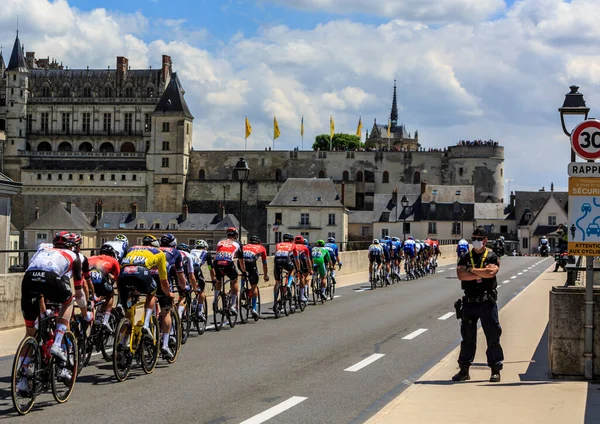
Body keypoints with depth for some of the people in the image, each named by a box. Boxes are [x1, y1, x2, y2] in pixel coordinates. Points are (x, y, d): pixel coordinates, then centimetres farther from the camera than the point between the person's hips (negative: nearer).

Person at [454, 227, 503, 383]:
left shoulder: (492, 257, 2)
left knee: (493, 336, -1)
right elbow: (461, 275, -10)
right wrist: (481, 274, -12)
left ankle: (496, 370, 6)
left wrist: (472, 270, -8)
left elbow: (491, 272, -18)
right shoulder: (465, 258, 9)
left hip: (487, 302, -3)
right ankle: (464, 370, 15)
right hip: (469, 303, 3)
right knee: (467, 337, 8)